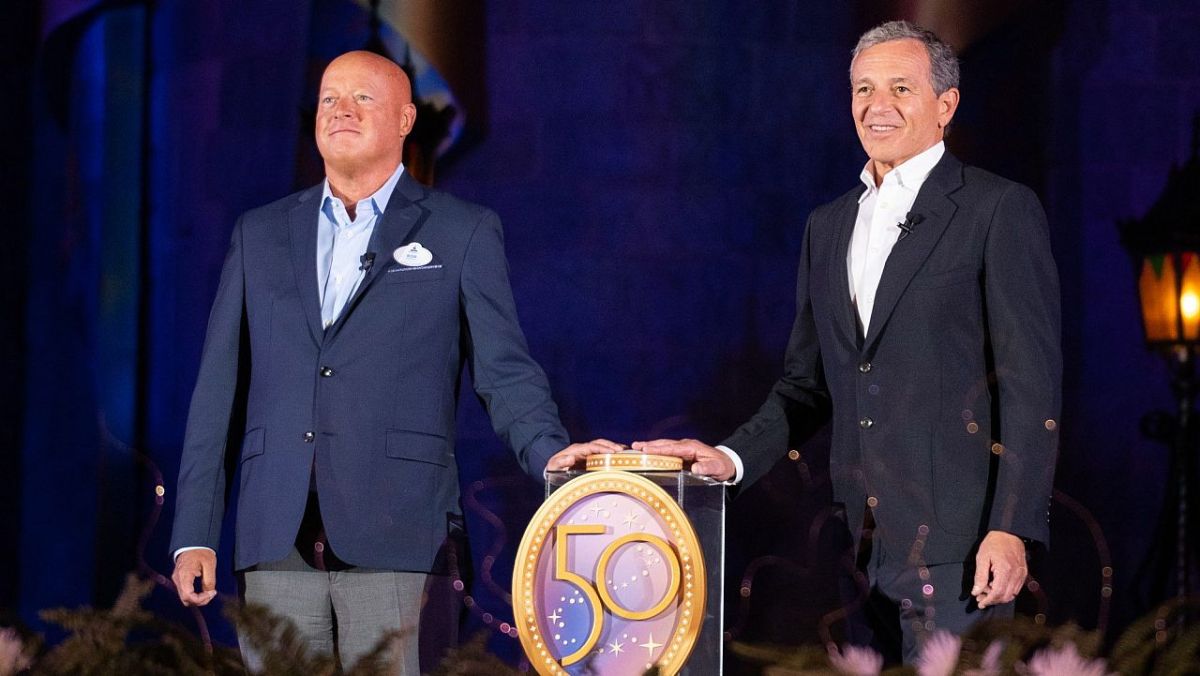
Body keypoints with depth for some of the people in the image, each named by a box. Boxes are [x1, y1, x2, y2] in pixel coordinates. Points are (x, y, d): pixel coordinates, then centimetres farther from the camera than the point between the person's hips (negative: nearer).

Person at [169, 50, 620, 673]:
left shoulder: (463, 233, 8)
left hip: (397, 543, -3)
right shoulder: (260, 235, 16)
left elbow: (503, 370, 3)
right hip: (277, 545, 3)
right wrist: (193, 534, 7)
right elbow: (221, 387, 14)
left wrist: (552, 452, -17)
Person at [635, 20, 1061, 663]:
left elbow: (1032, 382, -7)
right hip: (855, 543, 6)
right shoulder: (828, 226, 19)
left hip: (953, 538, -6)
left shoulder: (1000, 210, -2)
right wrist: (733, 458, 5)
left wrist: (1012, 529, -15)